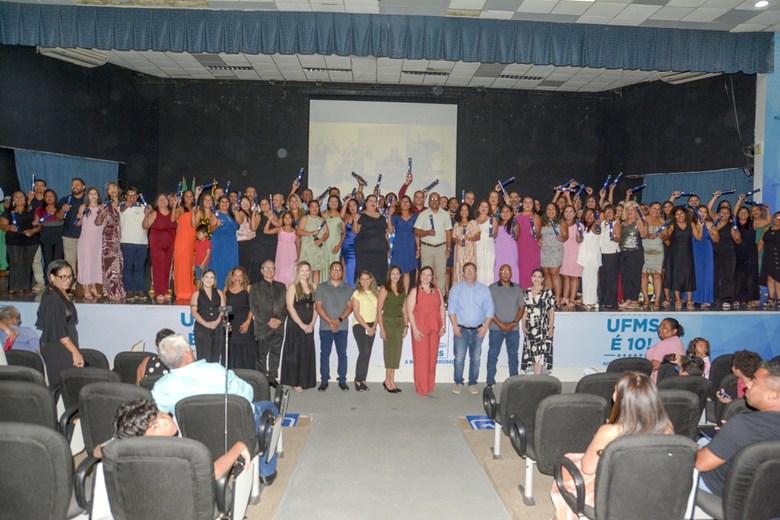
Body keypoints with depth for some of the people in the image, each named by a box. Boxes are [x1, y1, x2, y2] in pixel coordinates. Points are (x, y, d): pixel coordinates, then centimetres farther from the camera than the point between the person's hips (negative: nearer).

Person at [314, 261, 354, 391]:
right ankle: (324, 381, 9)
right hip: (325, 327, -1)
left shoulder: (348, 288, 11)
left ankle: (342, 381, 9)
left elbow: (350, 307, 5)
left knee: (342, 354, 1)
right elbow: (318, 306, 0)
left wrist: (339, 319, -11)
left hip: (342, 327, 1)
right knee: (325, 353, 2)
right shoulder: (321, 287, 7)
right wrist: (330, 322, -10)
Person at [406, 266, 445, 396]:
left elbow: (442, 309, 15)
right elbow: (409, 312, -4)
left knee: (433, 357, 6)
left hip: (435, 329, 4)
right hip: (420, 329, -4)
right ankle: (422, 389, 4)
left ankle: (430, 386, 19)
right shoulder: (415, 291, 1)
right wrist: (415, 329, -12)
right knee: (421, 357, -4)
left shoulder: (437, 290, 14)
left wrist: (443, 326, 6)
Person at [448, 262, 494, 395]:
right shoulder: (456, 288, 10)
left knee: (475, 359, 2)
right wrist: (454, 326, -8)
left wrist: (485, 326, -3)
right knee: (459, 358, -4)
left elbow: (489, 309, 7)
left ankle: (473, 384, 13)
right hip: (461, 329, -1)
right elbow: (452, 307, 3)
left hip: (477, 330, 1)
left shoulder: (484, 289, 11)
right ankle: (458, 383, 9)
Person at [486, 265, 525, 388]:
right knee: (493, 355, 1)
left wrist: (513, 323, -7)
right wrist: (499, 324, -11)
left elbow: (522, 307, 7)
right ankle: (490, 382, 7)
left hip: (513, 328, 2)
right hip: (496, 328, -2)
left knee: (513, 355, 6)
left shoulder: (518, 288, 10)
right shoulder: (492, 288, 3)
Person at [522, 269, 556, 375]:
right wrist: (523, 326, 3)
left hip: (544, 327, -3)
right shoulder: (526, 292, 10)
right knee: (532, 353, 2)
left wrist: (551, 327, -6)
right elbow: (524, 311, 12)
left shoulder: (547, 292, 2)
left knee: (541, 352, -11)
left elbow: (551, 311, 0)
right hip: (530, 328, 3)